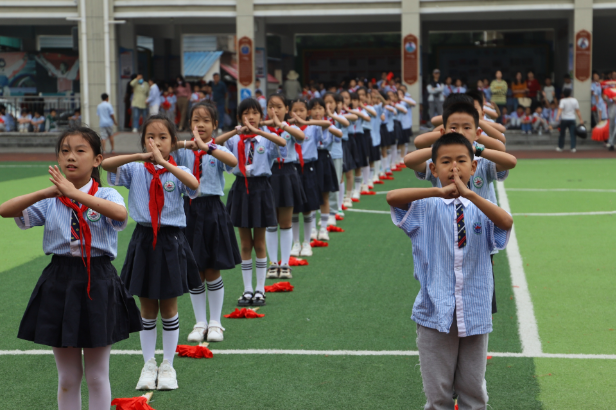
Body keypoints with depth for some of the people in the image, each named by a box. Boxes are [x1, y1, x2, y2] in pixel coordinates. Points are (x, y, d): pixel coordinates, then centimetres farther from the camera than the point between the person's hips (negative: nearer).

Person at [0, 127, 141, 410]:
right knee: (67, 377, 12)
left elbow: (120, 213, -28)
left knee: (97, 376, 8)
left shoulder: (106, 196, -4)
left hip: (98, 283, -2)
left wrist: (75, 193, -34)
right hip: (59, 283, 2)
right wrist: (47, 192, -23)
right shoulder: (49, 202, 3)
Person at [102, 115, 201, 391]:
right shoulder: (135, 170, 1)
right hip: (143, 241, 1)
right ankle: (149, 365, 21)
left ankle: (168, 365, 20)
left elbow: (194, 184, -25)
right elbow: (106, 164, -16)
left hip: (171, 242, -1)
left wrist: (164, 162, -30)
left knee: (169, 308, 7)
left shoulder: (178, 171, -2)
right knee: (147, 309, 10)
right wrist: (141, 156, -23)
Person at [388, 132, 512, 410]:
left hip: (475, 315, 1)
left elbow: (506, 222, -19)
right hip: (435, 315, -1)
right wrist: (439, 191, -28)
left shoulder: (481, 210, 2)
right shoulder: (425, 209, -1)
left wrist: (469, 194, -29)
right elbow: (392, 198, -19)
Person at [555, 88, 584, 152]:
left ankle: (560, 147, 17)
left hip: (564, 119, -1)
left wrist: (557, 116, -35)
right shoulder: (574, 100, 0)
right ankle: (573, 148, -6)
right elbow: (577, 111, -1)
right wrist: (581, 119, 3)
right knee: (572, 134, 2)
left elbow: (560, 109, -23)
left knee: (562, 133, 11)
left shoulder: (563, 100, -7)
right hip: (572, 119, 1)